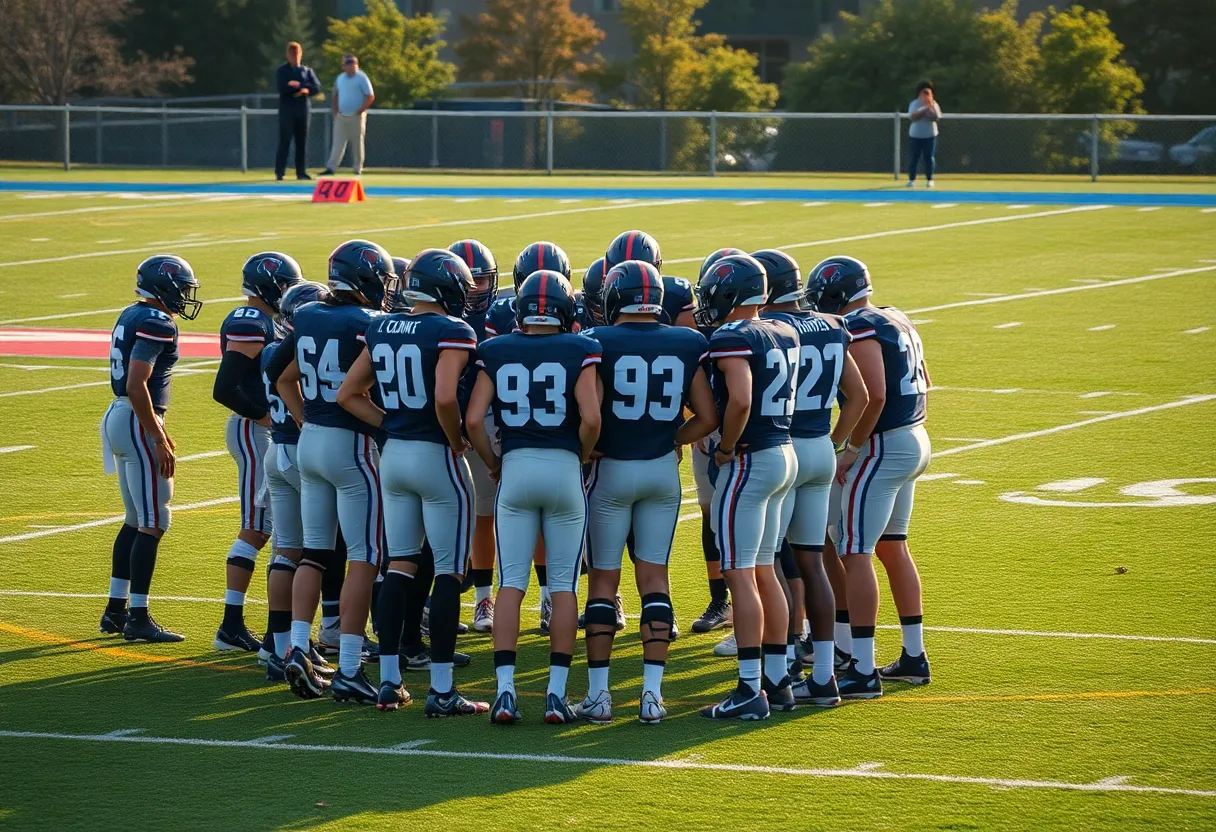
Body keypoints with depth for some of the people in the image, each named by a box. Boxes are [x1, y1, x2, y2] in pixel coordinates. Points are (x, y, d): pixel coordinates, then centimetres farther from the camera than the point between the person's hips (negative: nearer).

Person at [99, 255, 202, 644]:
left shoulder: (131, 316, 13)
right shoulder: (156, 324, -17)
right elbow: (136, 385, -24)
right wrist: (159, 441, -21)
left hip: (118, 418, 10)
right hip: (138, 424, -10)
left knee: (137, 520, 17)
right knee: (153, 523, -5)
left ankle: (116, 609, 21)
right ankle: (138, 618, -4)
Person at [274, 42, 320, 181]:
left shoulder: (307, 70, 13)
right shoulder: (281, 71, 3)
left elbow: (317, 87, 0)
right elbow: (281, 88, -13)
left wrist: (297, 85, -14)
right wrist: (302, 87, -11)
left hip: (303, 110, 3)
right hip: (287, 111, -3)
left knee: (302, 141, 4)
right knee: (284, 141, -6)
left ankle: (301, 171, 8)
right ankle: (279, 173, -5)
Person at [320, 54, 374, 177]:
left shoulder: (361, 78, -7)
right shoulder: (340, 78, 12)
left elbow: (370, 97, -11)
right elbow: (335, 96, 20)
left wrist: (360, 111, -15)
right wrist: (335, 111, 7)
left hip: (356, 117, -5)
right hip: (341, 116, 5)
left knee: (357, 144, 1)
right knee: (337, 143, -1)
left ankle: (357, 169, 9)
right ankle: (331, 168, -6)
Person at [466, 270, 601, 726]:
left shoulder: (496, 352, 3)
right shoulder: (579, 351, -2)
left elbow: (473, 419, -4)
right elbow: (591, 418, -12)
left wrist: (492, 463, 11)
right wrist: (581, 458, 6)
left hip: (515, 468, 1)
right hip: (564, 468, -1)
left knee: (511, 583, 4)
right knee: (564, 585, 6)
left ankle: (505, 689, -4)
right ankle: (556, 692, 4)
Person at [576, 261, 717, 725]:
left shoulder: (599, 343, -11)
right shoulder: (686, 346, -1)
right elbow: (706, 419, 1)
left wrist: (591, 448, 0)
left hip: (611, 471, -3)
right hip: (663, 472, 3)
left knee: (603, 579, 6)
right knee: (654, 578, 8)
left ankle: (598, 695, 5)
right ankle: (652, 693, 3)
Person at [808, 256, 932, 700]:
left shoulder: (859, 329, -16)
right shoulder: (897, 322, 13)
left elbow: (874, 395, -25)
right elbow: (921, 383, 22)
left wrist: (852, 448, -17)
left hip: (882, 447, -10)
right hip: (914, 442, 10)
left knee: (855, 553, -7)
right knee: (892, 547, 20)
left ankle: (862, 671, -9)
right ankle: (914, 657, 26)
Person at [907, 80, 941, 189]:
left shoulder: (933, 104, 4)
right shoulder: (914, 104, 1)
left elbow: (936, 117, -10)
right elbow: (912, 117, -14)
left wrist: (931, 106, -18)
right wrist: (924, 110, -20)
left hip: (930, 135, 1)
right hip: (915, 135, -1)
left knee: (929, 158, 0)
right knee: (913, 158, -1)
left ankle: (929, 179, 9)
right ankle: (911, 179, 6)